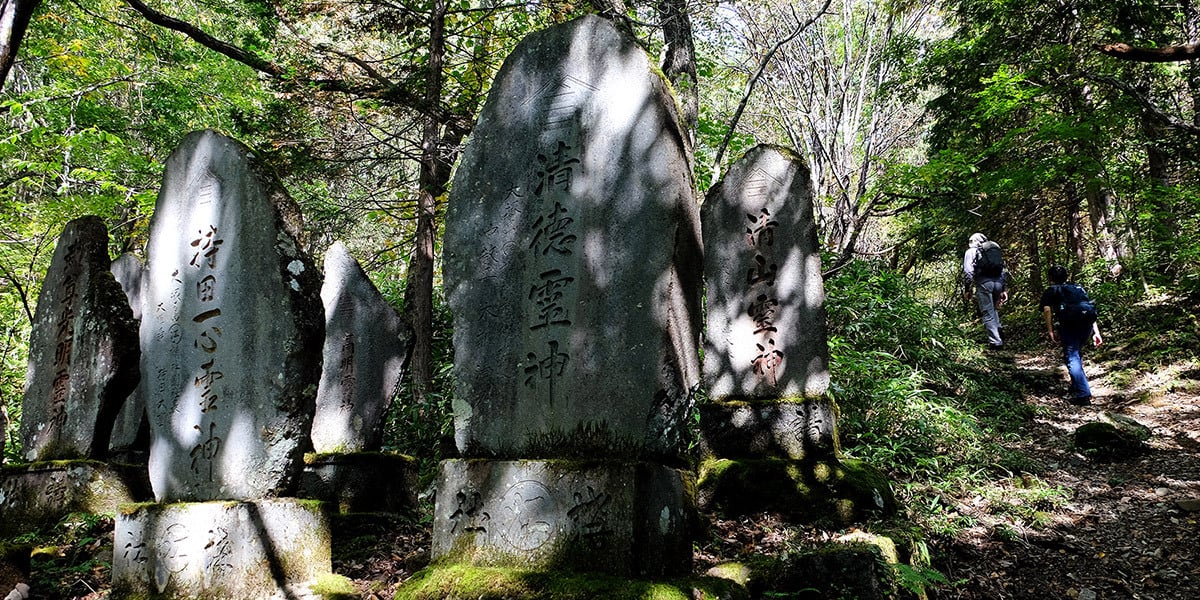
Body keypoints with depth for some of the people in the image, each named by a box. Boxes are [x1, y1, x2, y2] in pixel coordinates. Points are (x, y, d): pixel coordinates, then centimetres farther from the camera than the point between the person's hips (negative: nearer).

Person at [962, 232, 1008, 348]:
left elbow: (968, 271, -5)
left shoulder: (971, 251, 9)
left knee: (988, 313, -2)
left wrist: (966, 289, -3)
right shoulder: (996, 250, 25)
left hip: (983, 282, -5)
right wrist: (1004, 289, 18)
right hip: (998, 282, 5)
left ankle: (995, 341, -6)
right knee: (993, 309, 26)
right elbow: (1003, 271, 19)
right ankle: (998, 329, 9)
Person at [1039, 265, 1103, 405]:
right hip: (1088, 321, 5)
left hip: (1069, 320, -5)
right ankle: (1077, 386, 30)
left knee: (1071, 357, -4)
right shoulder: (1078, 288, 36)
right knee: (1076, 353, 26)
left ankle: (1083, 395, -15)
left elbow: (1047, 309, 3)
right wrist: (1096, 333, 24)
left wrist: (1050, 332, 3)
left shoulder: (1050, 291, 23)